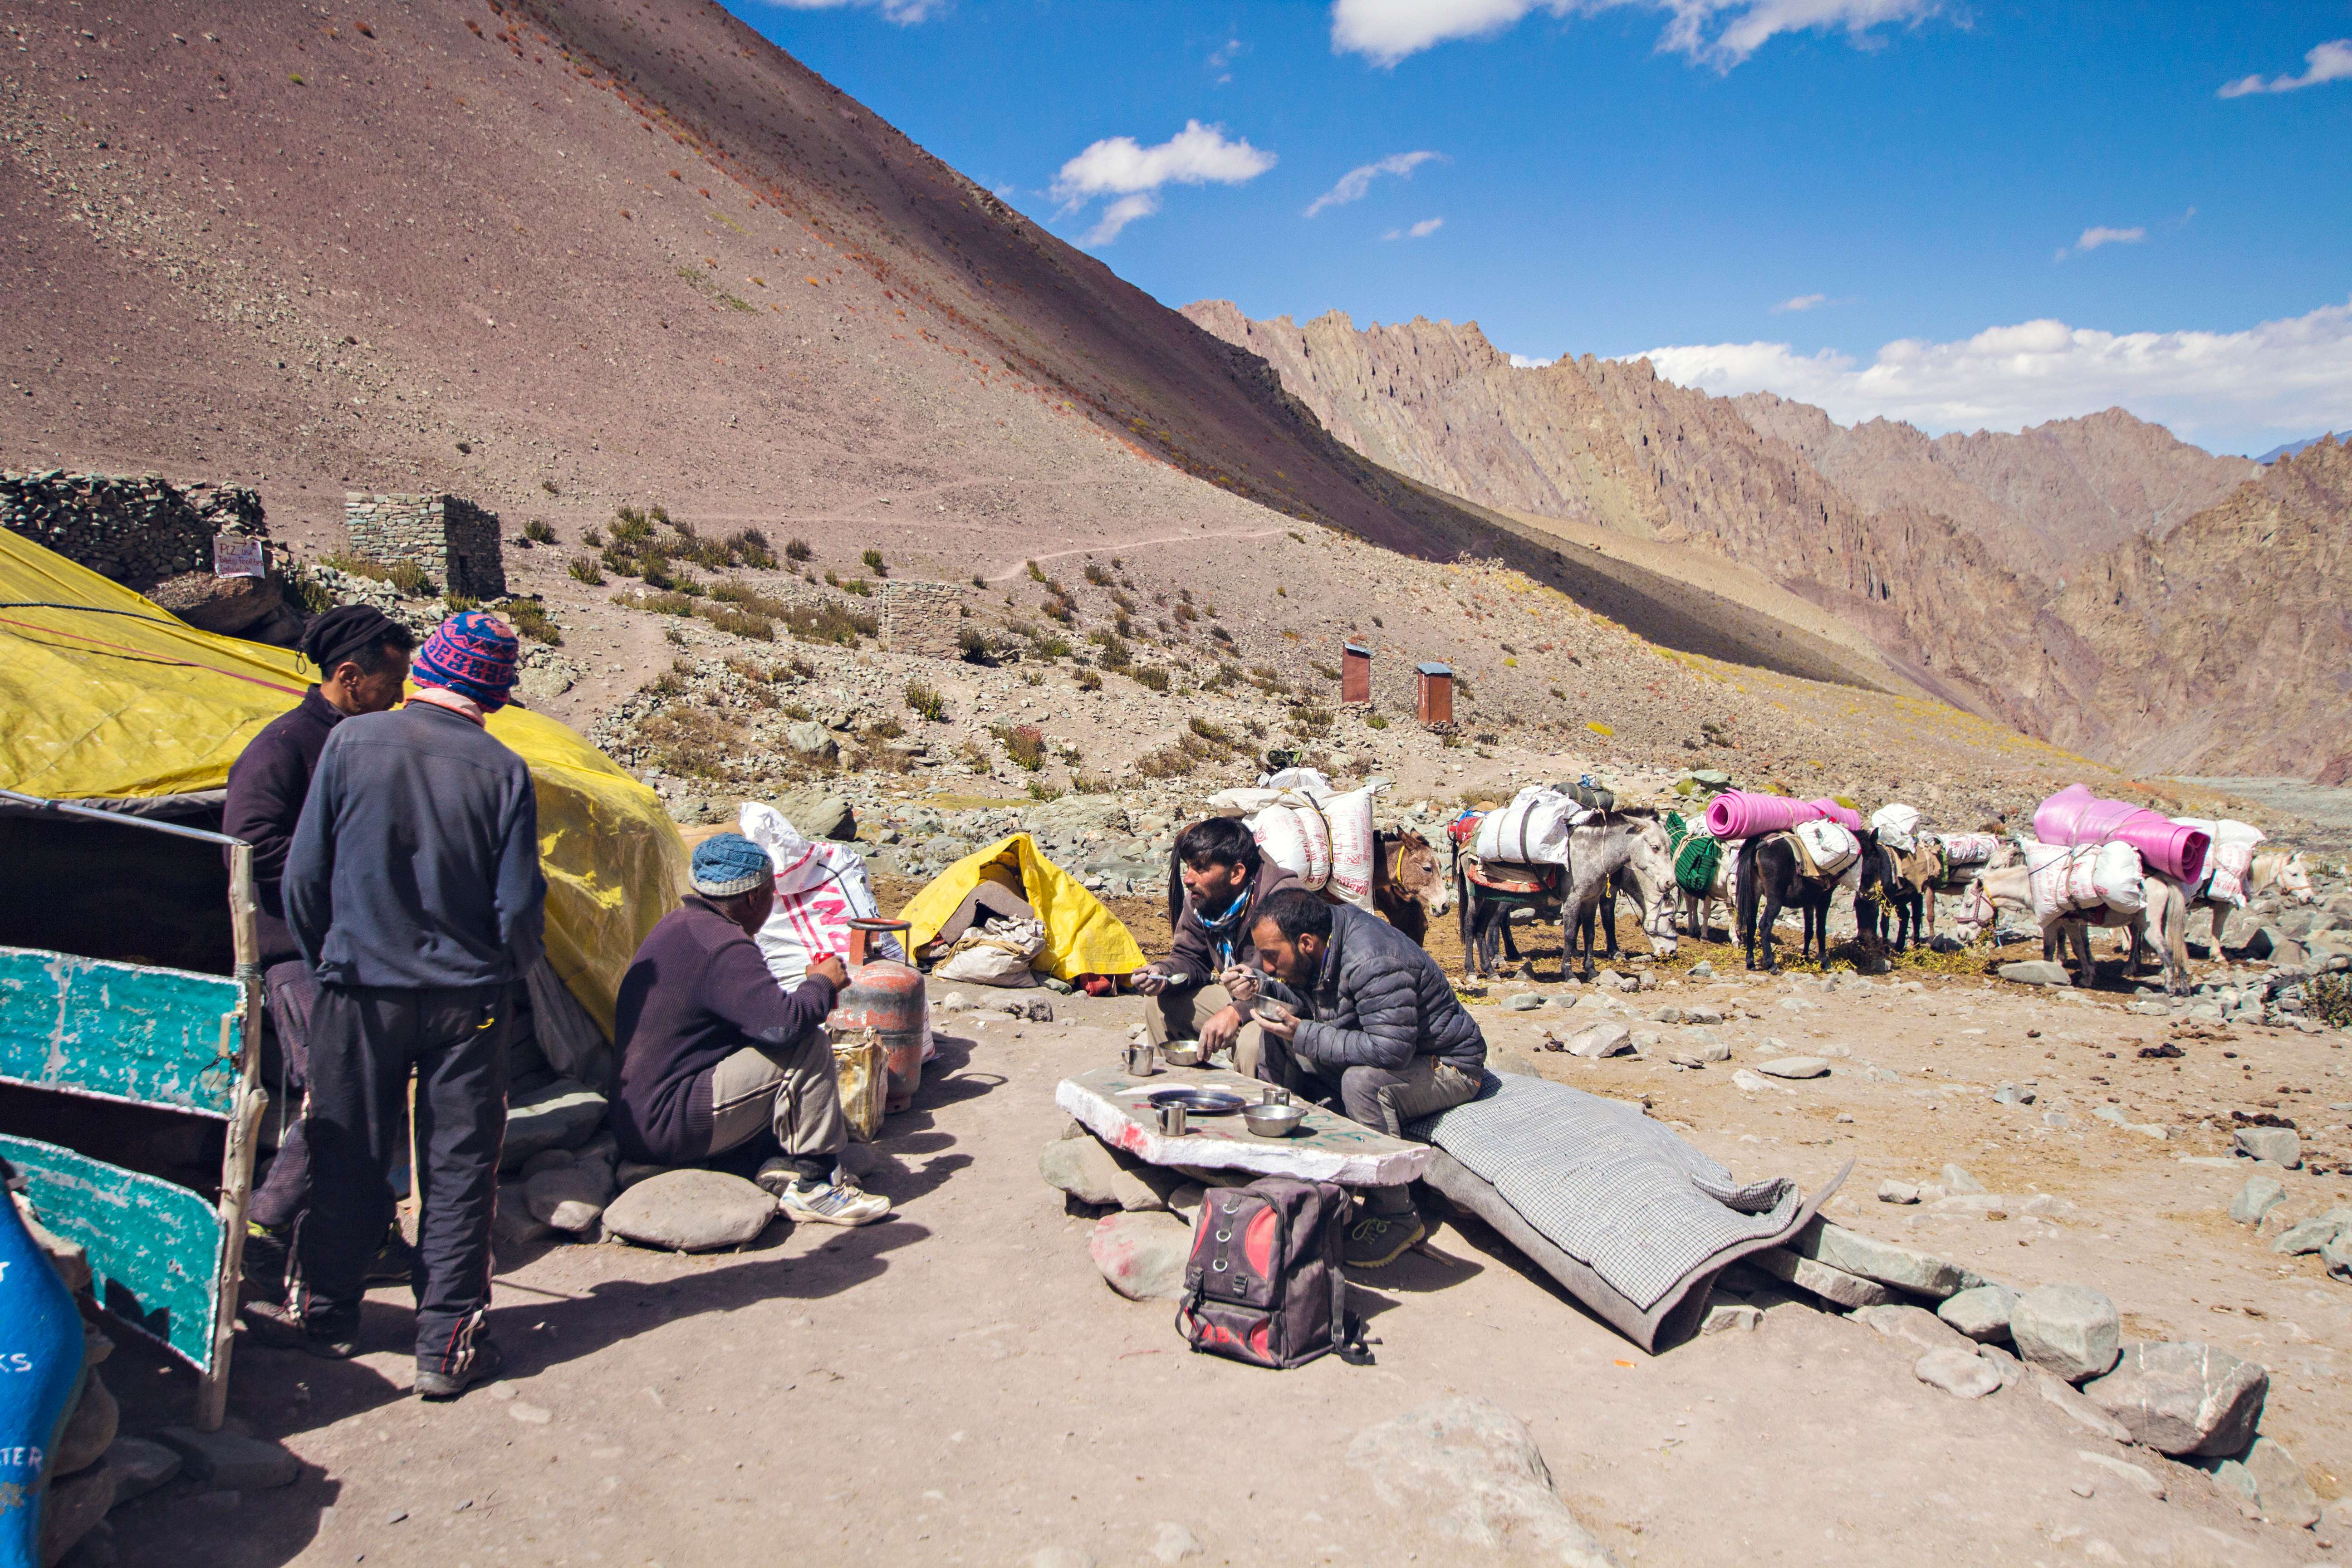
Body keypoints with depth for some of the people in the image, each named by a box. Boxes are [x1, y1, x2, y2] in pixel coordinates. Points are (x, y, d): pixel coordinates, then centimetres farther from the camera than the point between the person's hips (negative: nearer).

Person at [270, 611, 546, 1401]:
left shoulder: (351, 742, -5)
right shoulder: (501, 770, -9)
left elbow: (303, 874, -2)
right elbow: (520, 905, -8)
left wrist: (324, 960, 14)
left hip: (361, 992, 1)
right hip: (467, 1000, -1)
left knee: (347, 1159, 15)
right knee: (458, 1167, 8)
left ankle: (326, 1315, 30)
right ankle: (449, 1342, 11)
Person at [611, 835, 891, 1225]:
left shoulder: (678, 926, 14)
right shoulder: (722, 947, -19)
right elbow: (783, 1023, -29)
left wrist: (813, 988, 13)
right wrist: (822, 983, -9)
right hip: (664, 1129, -10)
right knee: (808, 1047, -17)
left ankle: (778, 1164, 1)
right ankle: (813, 1185, -9)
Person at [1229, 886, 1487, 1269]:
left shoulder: (1375, 963, -33)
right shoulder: (1327, 932, -7)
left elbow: (1390, 1050, -38)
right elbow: (1313, 1004, 7)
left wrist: (1303, 1035, -32)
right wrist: (1262, 989, -12)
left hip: (1445, 1067, -9)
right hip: (1376, 1047, 9)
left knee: (1362, 1080, -38)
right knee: (1274, 1045, 0)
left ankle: (1394, 1215, -22)